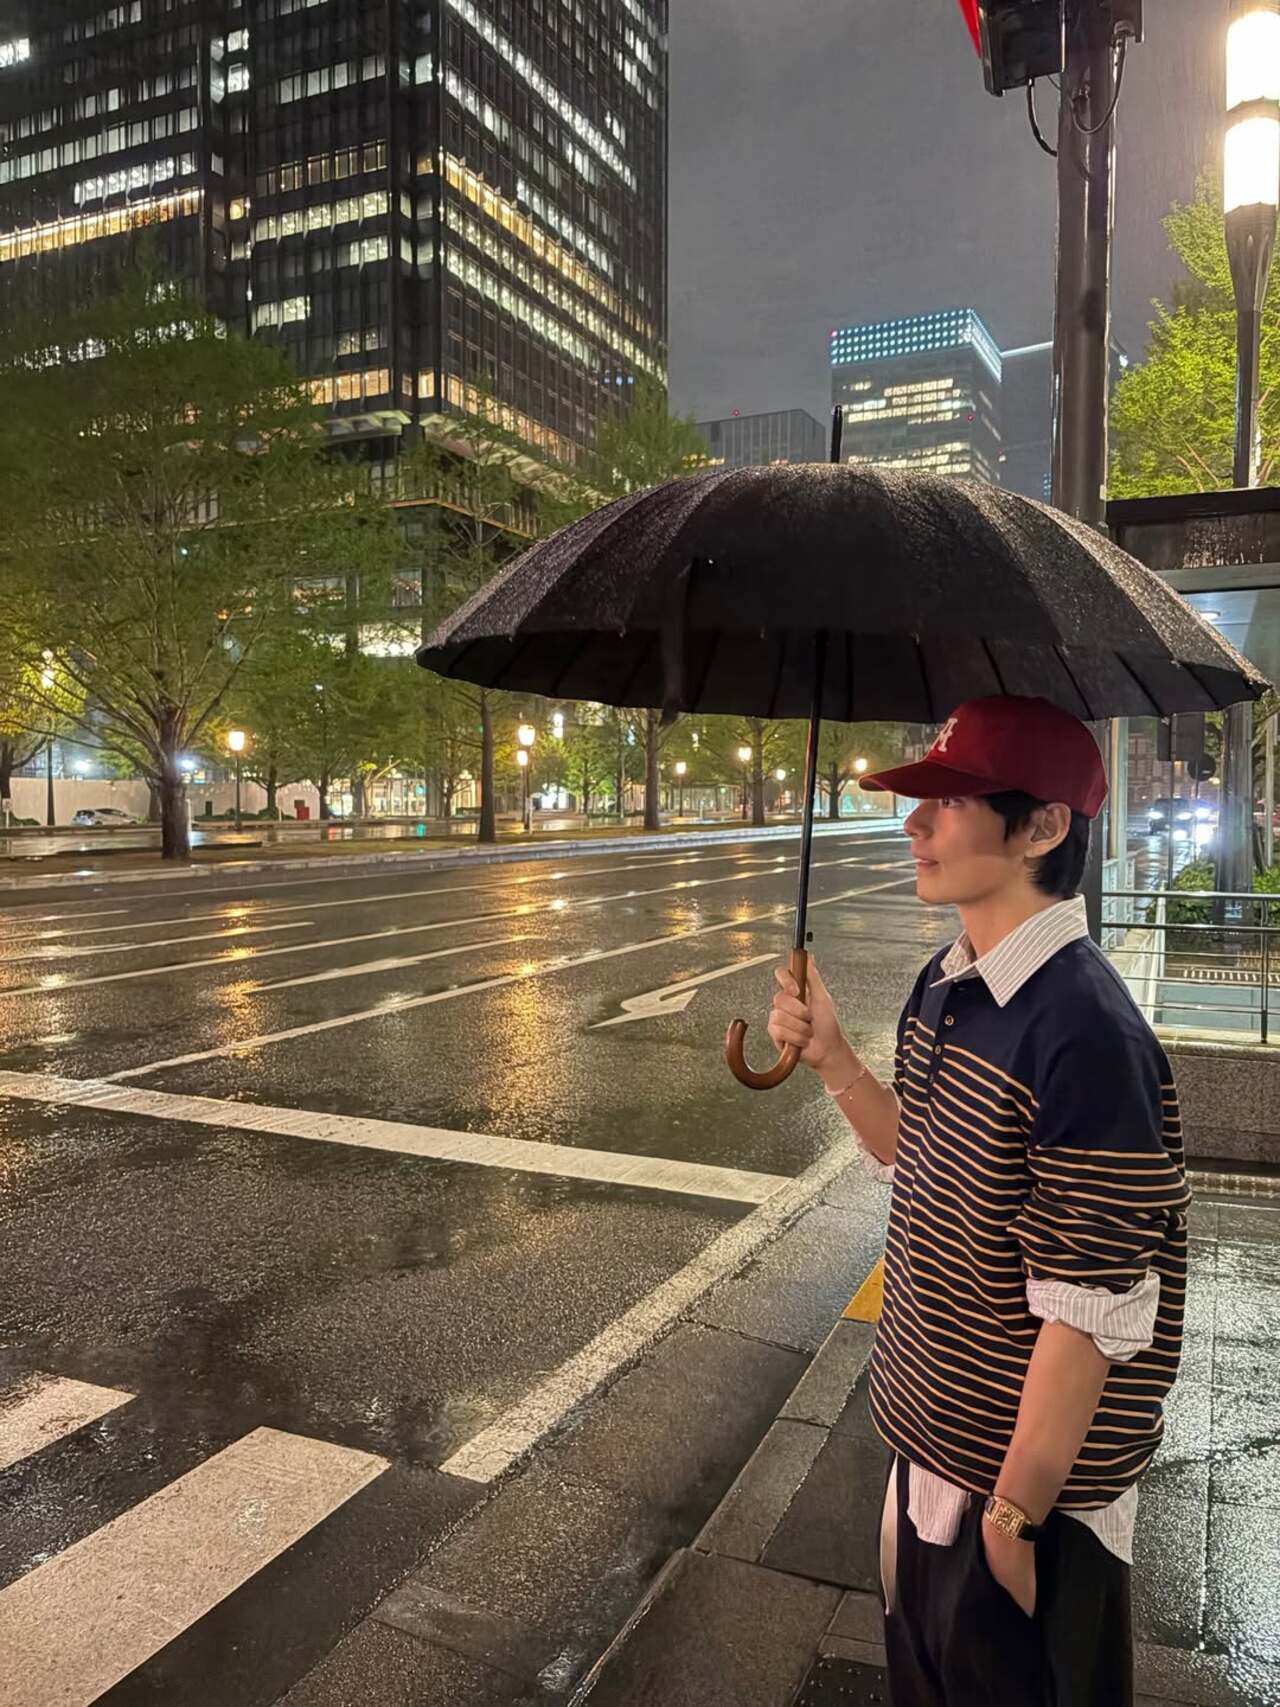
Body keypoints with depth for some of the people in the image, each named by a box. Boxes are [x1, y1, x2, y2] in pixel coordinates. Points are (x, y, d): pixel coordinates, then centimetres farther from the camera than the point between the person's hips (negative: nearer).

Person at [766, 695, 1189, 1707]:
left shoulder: (1084, 1035, -29)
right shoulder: (944, 985, -2)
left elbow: (1091, 1313, -25)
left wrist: (1015, 1510, -17)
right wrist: (832, 1057, -3)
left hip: (1031, 1471, -8)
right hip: (933, 1430, 8)